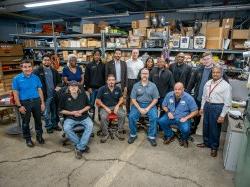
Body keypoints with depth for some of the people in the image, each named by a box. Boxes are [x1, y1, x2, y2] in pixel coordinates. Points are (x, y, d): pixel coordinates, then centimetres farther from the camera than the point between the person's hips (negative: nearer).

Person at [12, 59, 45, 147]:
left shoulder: (36, 77, 1)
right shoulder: (17, 79, -6)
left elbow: (40, 90, 5)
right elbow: (15, 94, -6)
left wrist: (42, 103, 2)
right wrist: (19, 106, -11)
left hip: (36, 101, 3)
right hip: (24, 103, -2)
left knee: (38, 120, 14)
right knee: (26, 122, 10)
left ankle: (39, 136, 32)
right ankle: (28, 139, 27)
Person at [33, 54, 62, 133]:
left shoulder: (54, 71, 11)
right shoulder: (37, 71, -6)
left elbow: (59, 80, 19)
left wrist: (58, 86, 1)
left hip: (54, 94, 5)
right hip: (45, 95, -4)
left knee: (55, 111, 15)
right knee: (47, 112, 7)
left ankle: (55, 124, 30)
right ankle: (48, 126, 22)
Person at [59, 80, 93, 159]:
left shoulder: (83, 94, 7)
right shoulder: (64, 96, 2)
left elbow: (88, 106, 12)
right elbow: (61, 110, 4)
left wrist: (81, 111, -7)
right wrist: (72, 113, -11)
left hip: (83, 116, 1)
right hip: (70, 118, -1)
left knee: (90, 125, -28)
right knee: (66, 128, -31)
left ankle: (79, 148, -20)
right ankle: (83, 146, -16)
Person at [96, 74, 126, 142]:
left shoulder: (118, 88, 3)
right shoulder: (102, 89, -6)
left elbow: (121, 98, 11)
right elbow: (98, 100, -3)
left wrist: (117, 105, -8)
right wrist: (105, 107, -14)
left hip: (116, 106, 2)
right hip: (105, 107, -2)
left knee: (123, 114, -25)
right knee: (103, 117, -32)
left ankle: (119, 132, -5)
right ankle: (105, 134, -9)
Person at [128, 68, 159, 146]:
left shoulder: (153, 85, 3)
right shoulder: (136, 85, 4)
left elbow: (155, 99, 1)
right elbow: (133, 99, 0)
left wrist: (147, 108, -12)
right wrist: (139, 108, -13)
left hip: (150, 105, 0)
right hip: (138, 104, 1)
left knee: (154, 117, -27)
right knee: (131, 117, -23)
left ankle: (151, 136, -8)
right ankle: (133, 135, 0)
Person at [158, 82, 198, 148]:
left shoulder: (188, 98, -12)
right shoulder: (169, 95, -4)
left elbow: (195, 111, -6)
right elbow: (164, 106, 10)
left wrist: (186, 118, -17)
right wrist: (168, 112, -10)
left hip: (182, 118, -3)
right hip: (171, 116, 3)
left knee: (185, 129, -31)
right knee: (161, 121, -23)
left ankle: (184, 139, 11)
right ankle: (170, 136, 7)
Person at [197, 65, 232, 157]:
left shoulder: (226, 86, -12)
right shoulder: (208, 83, 5)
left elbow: (227, 103, -12)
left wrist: (222, 115, -14)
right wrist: (202, 107, 13)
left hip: (217, 108, -5)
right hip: (207, 106, 6)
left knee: (215, 128, 8)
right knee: (206, 126, 17)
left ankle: (214, 147, 29)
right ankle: (206, 142, 39)